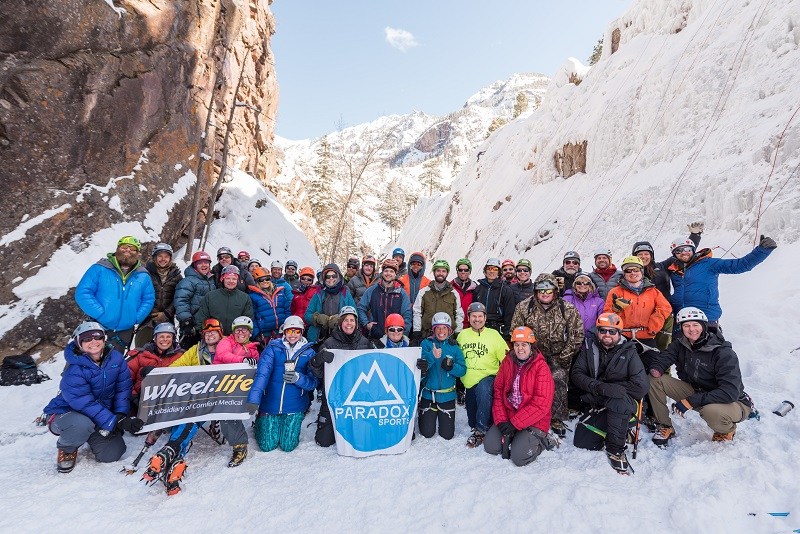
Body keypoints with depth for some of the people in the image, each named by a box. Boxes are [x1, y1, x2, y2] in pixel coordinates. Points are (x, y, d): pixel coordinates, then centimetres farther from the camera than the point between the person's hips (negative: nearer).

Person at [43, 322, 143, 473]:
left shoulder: (115, 358, -10)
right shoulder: (74, 370, -24)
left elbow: (123, 388, -4)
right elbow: (85, 404, -27)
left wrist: (120, 415, -16)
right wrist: (115, 422, -32)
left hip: (101, 416, 5)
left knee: (113, 454, -9)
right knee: (82, 424, -39)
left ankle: (91, 437, 26)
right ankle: (67, 449, -1)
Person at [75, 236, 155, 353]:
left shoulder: (143, 276, 3)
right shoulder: (100, 269, -7)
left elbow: (149, 299, 6)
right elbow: (82, 293, -11)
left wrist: (136, 318, -7)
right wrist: (101, 314, -18)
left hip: (125, 331, 3)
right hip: (99, 328, -2)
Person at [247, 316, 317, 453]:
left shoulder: (309, 352, -3)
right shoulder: (273, 348, -5)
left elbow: (313, 383, -6)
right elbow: (262, 373, -17)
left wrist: (298, 378, -27)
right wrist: (254, 399, -29)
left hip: (294, 407, 0)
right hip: (270, 404, 0)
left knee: (288, 446, 0)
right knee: (267, 446, 4)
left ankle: (291, 426, 32)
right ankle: (259, 422, 34)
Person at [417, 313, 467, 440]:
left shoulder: (454, 347, -1)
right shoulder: (426, 344, -6)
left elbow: (463, 370, -5)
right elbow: (421, 364, -19)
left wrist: (451, 366, -25)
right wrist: (432, 357, -38)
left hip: (447, 395, 1)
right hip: (428, 394, -1)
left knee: (447, 434, 8)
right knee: (427, 433, 6)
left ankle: (443, 418, 39)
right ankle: (423, 414, 37)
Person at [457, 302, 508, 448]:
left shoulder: (493, 334, -3)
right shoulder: (462, 335, 5)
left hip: (488, 378, -4)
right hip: (468, 383, 4)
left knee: (483, 390, -38)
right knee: (472, 422, 11)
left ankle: (481, 431, -25)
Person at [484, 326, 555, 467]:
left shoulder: (541, 367, -14)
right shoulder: (507, 363, 1)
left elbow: (541, 404, -19)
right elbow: (498, 392, 2)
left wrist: (514, 423, -19)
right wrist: (501, 420, -9)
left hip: (534, 422, -5)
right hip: (508, 416, 5)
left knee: (519, 457, -17)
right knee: (490, 446, -5)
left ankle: (541, 440, 12)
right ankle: (515, 436, 20)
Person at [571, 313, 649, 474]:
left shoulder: (629, 352, -6)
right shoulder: (589, 347, 2)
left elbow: (642, 386, -12)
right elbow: (577, 374, -5)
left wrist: (608, 388, -16)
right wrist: (599, 387, -23)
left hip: (625, 404, -3)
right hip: (597, 405, 4)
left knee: (618, 401, -38)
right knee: (582, 443, -6)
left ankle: (615, 449, -19)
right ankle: (621, 432, 18)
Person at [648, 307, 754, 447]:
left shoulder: (724, 353, -24)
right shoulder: (680, 344, -7)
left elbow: (730, 392, -30)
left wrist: (691, 401, -36)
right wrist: (656, 368, -30)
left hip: (733, 403, -5)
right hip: (696, 391, 5)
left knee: (711, 411, -40)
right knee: (654, 380, -15)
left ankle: (727, 430, -1)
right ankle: (665, 427, -1)